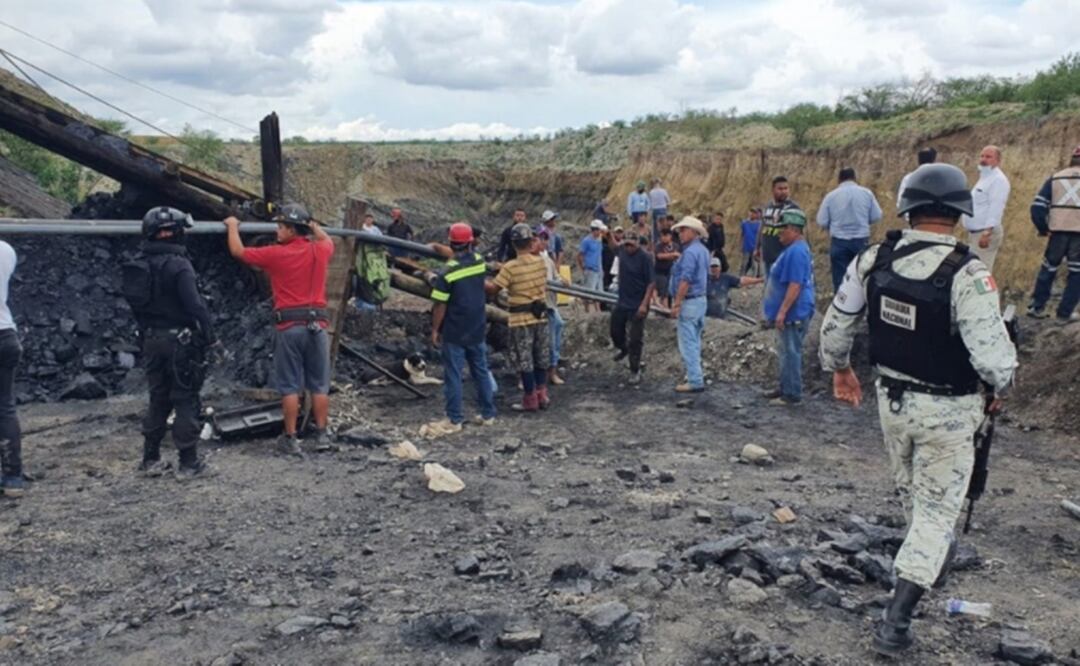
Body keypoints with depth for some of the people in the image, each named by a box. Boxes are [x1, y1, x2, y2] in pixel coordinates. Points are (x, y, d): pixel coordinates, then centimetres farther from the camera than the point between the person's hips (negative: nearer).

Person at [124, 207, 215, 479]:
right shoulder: (178, 264, -15)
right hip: (179, 339, -7)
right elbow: (195, 305, -20)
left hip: (152, 340, 7)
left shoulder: (138, 265, 8)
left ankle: (150, 459, 20)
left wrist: (146, 333, 19)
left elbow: (136, 305, 13)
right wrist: (209, 336, -13)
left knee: (158, 399, 16)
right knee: (186, 401, 0)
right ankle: (188, 462, 3)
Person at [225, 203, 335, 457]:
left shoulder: (276, 254, -5)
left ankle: (290, 439, 6)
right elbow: (327, 240, 32)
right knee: (319, 384, 9)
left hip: (289, 326, -3)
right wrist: (312, 224, 46)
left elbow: (238, 252, 9)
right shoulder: (320, 251, 5)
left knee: (290, 386, 3)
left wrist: (232, 227, 26)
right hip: (317, 324, 3)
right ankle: (322, 434, 13)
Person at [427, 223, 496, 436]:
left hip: (454, 332, -5)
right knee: (481, 371, 16)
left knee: (453, 376, 3)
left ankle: (454, 420, 8)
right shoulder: (480, 262, -3)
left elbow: (440, 306, -15)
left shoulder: (448, 272, -18)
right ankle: (488, 414, 24)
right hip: (477, 330, 5)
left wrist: (435, 330, -3)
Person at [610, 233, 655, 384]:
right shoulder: (622, 251, 0)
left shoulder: (645, 258, -19)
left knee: (636, 339, 0)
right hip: (622, 302, 7)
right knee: (616, 332, 18)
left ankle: (635, 372, 13)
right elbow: (613, 245, 30)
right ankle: (624, 349, 52)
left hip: (638, 305, -6)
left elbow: (651, 283, -20)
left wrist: (644, 304, -24)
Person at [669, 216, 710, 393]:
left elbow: (685, 280, -23)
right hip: (700, 299, 10)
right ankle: (696, 376, 23)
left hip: (689, 302, -10)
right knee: (694, 342, 16)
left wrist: (676, 304, -21)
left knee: (688, 343, -6)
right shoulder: (703, 250, 14)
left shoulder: (690, 252, -17)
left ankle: (695, 382, -5)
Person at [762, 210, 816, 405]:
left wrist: (782, 311, -24)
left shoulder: (796, 251, -20)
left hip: (793, 314, -11)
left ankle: (793, 394, 1)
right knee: (786, 351, 17)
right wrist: (781, 310, 25)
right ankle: (786, 388, 27)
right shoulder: (794, 249, 15)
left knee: (790, 352, -5)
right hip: (790, 314, 11)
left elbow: (795, 285, -25)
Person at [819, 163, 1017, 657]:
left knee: (912, 491, 27)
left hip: (892, 399, 5)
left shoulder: (873, 260, -9)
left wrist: (838, 368, 19)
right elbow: (991, 354, -27)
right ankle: (896, 620, 4)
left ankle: (936, 554, 55)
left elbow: (836, 323, 1)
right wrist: (1001, 386, -4)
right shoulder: (967, 275, -25)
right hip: (947, 411, -5)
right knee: (936, 507, 7)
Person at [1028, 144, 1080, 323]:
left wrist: (1043, 228, 13)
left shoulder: (1055, 179, 9)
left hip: (1058, 233, 2)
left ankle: (1037, 307, 19)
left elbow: (1037, 207, 3)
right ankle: (1065, 313, 8)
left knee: (1048, 268, 18)